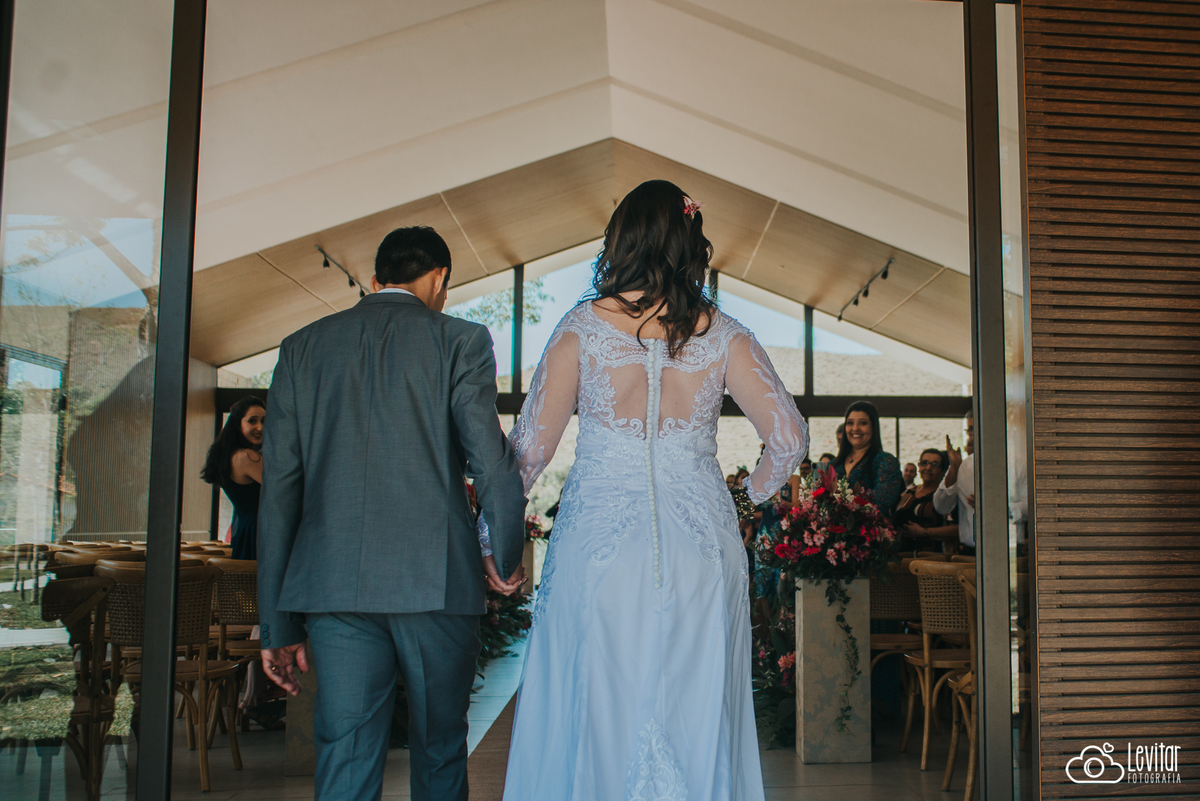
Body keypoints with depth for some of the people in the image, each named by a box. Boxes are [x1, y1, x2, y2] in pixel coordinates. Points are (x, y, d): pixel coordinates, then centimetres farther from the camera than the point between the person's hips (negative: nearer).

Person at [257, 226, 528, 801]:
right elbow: (492, 463, -7)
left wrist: (278, 622, 11)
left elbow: (280, 487, 8)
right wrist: (508, 560, 10)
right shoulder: (459, 340, 1)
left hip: (333, 582, 3)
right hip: (435, 580, -2)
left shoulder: (302, 347, 11)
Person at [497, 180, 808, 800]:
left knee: (595, 713, 10)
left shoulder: (582, 327, -4)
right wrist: (755, 493, 16)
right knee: (695, 717, 13)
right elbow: (789, 438, -3)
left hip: (598, 541, -1)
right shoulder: (722, 335, 1)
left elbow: (531, 447, -3)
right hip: (700, 542, 2)